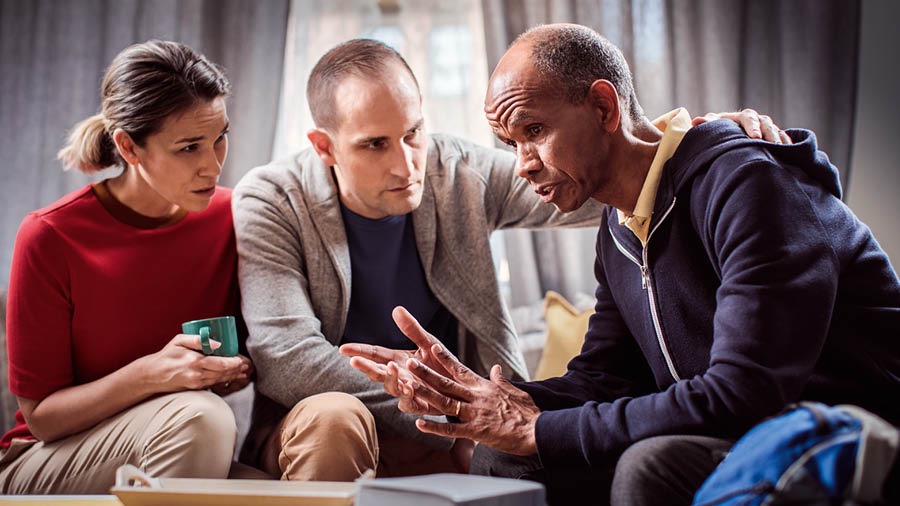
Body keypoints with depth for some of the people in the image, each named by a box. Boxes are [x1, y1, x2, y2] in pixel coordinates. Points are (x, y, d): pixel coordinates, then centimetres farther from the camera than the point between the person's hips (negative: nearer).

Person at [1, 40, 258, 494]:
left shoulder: (229, 217, -4)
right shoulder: (49, 238, -15)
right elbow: (41, 415, -11)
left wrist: (237, 369, -13)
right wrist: (148, 375, -28)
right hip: (43, 465, -3)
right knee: (197, 415, -33)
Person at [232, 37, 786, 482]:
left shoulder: (459, 174, -3)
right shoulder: (271, 202, -11)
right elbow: (287, 361, -21)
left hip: (458, 433, 3)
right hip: (310, 427, -2)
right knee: (333, 418, -36)